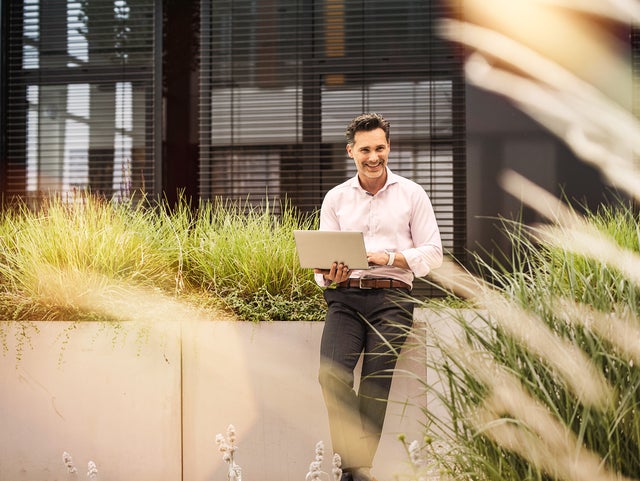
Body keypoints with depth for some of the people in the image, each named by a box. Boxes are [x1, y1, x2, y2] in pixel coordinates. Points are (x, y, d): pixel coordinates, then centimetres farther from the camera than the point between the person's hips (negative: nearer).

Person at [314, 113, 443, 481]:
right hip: (345, 297, 2)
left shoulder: (412, 195, 8)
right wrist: (330, 275, -11)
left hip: (391, 298, -1)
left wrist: (387, 258, -11)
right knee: (332, 372, -20)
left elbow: (433, 254, 4)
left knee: (375, 384, -10)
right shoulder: (335, 198, 15)